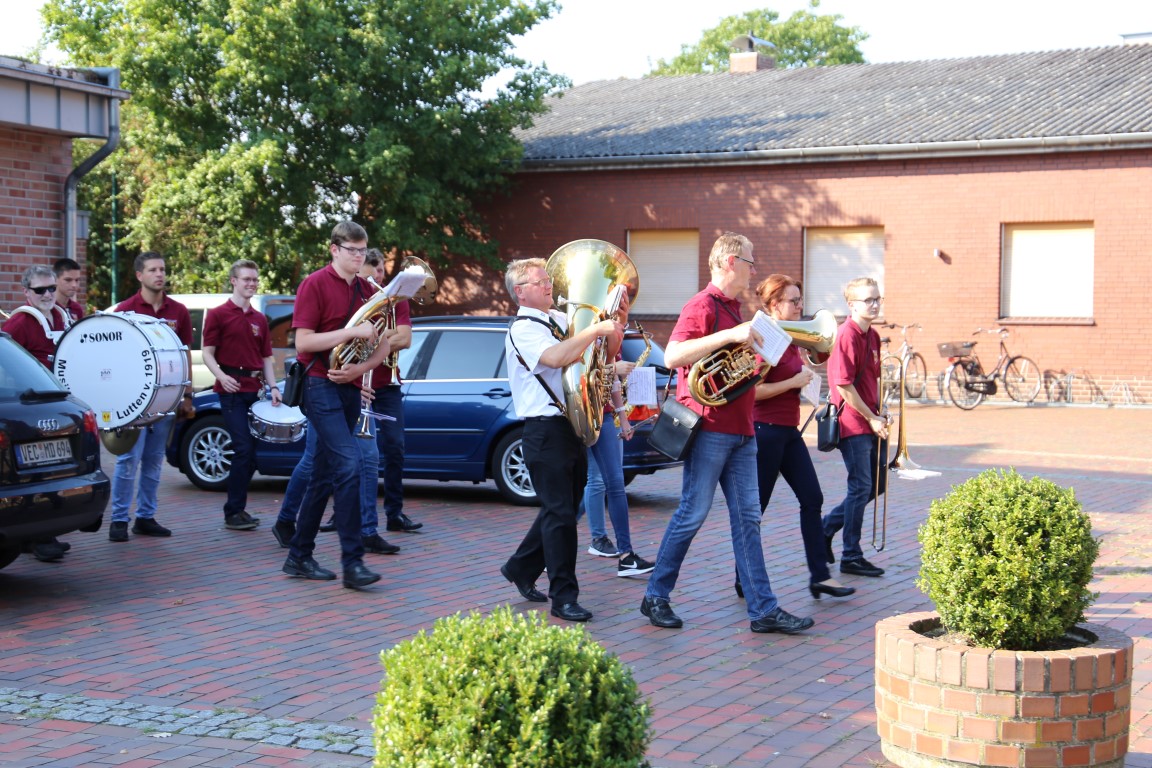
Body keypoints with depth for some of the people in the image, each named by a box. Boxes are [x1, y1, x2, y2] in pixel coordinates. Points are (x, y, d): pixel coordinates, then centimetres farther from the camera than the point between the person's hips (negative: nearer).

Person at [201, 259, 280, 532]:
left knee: (250, 453, 6)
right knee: (244, 450, -13)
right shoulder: (218, 314, 0)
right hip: (231, 390, -6)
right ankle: (233, 513, -6)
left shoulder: (260, 319, 16)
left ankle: (237, 509, 16)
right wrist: (222, 376, -21)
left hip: (255, 390, 6)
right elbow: (207, 352, -3)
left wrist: (273, 387, 4)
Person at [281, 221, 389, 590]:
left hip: (350, 389, 7)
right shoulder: (315, 285, -6)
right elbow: (303, 341, -14)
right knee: (349, 465, -18)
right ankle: (352, 562, -16)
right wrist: (352, 332, -20)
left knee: (325, 475, 11)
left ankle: (299, 557, 21)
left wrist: (362, 367, -6)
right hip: (321, 385, -7)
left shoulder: (367, 291, 13)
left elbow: (382, 344, 13)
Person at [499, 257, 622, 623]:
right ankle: (564, 598, -1)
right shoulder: (522, 329, -10)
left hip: (572, 426, 8)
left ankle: (521, 569, 33)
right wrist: (596, 330, -30)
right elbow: (555, 358, -29)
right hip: (546, 430, -8)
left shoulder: (559, 320, 15)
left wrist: (613, 324, 5)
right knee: (560, 513, -7)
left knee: (562, 508, 16)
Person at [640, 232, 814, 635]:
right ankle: (656, 596, 11)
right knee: (693, 513, -2)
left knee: (747, 518, 6)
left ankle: (763, 609, 6)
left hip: (740, 428, 9)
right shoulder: (702, 305, -10)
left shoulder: (733, 308, 18)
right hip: (710, 427, -9)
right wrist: (730, 335, -28)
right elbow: (673, 356, -25)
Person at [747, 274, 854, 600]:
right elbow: (752, 391, -22)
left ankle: (820, 576, 10)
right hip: (765, 430, -9)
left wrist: (805, 378, 12)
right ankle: (744, 580, 11)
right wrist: (794, 382, -19)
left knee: (812, 499, 6)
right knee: (755, 506, 0)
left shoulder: (791, 339, 13)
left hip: (788, 431, 9)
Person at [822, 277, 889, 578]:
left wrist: (879, 415, 9)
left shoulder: (872, 336, 12)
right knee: (861, 487, -4)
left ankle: (826, 527, 26)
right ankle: (851, 557, 7)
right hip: (853, 423, -9)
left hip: (871, 423, 9)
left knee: (877, 484, 14)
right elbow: (843, 385, -19)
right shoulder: (846, 336, -16)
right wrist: (871, 418, -14)